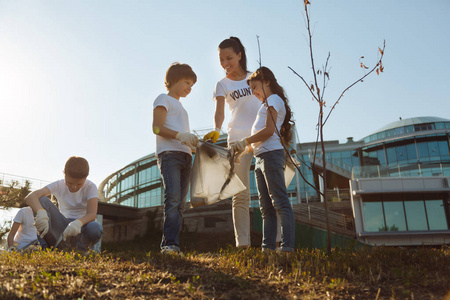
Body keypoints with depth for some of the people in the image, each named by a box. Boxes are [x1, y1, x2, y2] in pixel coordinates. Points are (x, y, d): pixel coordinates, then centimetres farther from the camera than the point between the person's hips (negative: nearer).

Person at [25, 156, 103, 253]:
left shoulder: (90, 187, -11)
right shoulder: (59, 185, -7)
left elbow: (92, 214, -24)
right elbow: (30, 196, -23)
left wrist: (78, 223, -48)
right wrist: (41, 212, -46)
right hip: (63, 226, 2)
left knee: (96, 228, -40)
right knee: (41, 200, -20)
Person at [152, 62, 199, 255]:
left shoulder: (180, 107, 32)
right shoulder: (164, 99, 8)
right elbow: (157, 128, -7)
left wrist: (193, 143, 10)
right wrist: (180, 135, -19)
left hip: (184, 156, 8)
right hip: (168, 153, -8)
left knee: (180, 203, 0)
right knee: (173, 198, -21)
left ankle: (168, 245, 1)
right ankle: (171, 244, -24)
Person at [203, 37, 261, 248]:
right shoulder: (222, 84, 6)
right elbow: (219, 112, -11)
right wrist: (216, 130, -31)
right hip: (238, 140, -1)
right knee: (241, 195, -4)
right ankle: (242, 243, -3)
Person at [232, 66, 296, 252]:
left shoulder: (274, 100, 1)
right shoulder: (268, 104, 27)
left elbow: (269, 130, -13)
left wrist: (244, 141, -9)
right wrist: (244, 149, 13)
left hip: (271, 154, -10)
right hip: (261, 158, 10)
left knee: (280, 202, -11)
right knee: (266, 207, 5)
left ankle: (287, 245, -10)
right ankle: (268, 247, 7)